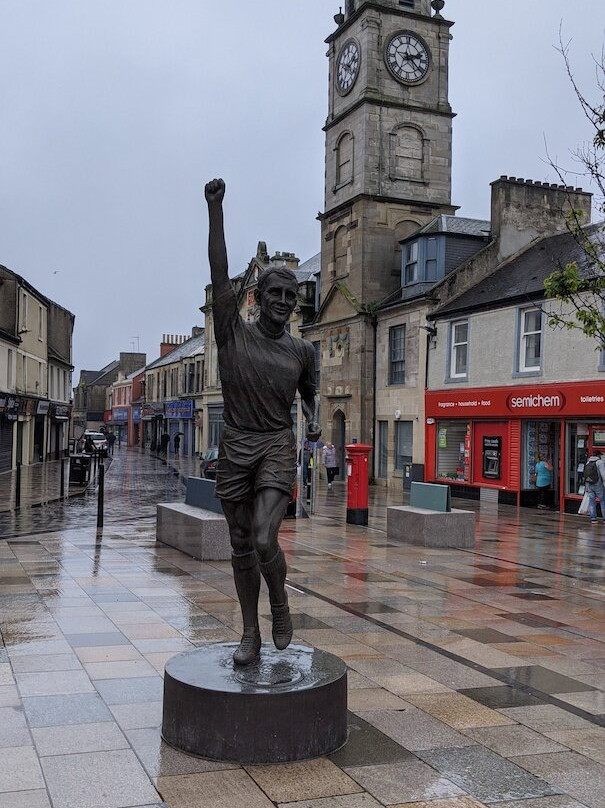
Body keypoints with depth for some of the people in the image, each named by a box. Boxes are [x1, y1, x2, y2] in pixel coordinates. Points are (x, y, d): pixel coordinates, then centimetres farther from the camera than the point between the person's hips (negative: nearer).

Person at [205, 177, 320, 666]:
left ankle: (280, 606, 12)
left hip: (278, 448, -1)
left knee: (264, 539, -17)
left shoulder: (302, 351, 5)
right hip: (236, 447, 1)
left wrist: (314, 422, 0)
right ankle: (251, 635, 20)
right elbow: (220, 275, -11)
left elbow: (309, 394, 22)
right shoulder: (233, 333, 0)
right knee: (241, 547, 7)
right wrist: (215, 209, -18)